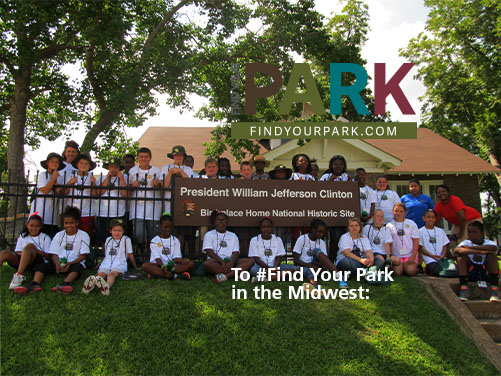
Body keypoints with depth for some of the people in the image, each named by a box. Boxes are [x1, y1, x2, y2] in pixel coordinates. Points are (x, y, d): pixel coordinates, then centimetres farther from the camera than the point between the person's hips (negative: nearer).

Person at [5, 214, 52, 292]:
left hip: (39, 261, -4)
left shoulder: (45, 238, 12)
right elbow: (17, 252, 15)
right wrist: (22, 254, -9)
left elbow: (48, 256, 2)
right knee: (5, 253, -22)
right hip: (21, 261, 4)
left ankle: (19, 275, -44)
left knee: (28, 247, -33)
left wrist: (35, 250, -13)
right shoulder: (23, 236, 22)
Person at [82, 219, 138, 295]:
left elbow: (130, 255, 18)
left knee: (112, 274, -38)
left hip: (119, 263, -3)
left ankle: (107, 286, -71)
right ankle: (91, 284, -64)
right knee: (101, 273, -32)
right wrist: (101, 263, 33)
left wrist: (135, 267, 21)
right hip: (107, 262, 3)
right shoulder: (108, 239, 25)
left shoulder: (126, 239, 13)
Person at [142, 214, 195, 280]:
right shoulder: (155, 241, 5)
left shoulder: (175, 240, 14)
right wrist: (163, 267, -30)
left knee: (191, 263, -22)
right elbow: (157, 258, -8)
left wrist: (180, 260, -24)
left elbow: (176, 257, 2)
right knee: (145, 265, -32)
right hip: (159, 266, -2)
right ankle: (175, 275, -43)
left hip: (172, 266, 2)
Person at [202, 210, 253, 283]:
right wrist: (222, 262, -20)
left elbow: (235, 252, 4)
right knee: (207, 264, -37)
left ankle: (225, 276, -39)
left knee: (250, 261, -22)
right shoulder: (209, 235, 12)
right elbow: (209, 252, -4)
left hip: (230, 261, 3)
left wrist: (231, 262, -19)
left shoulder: (233, 236, 19)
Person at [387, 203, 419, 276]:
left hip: (410, 255, 0)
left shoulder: (411, 224, 8)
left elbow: (416, 241, 4)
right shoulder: (389, 225, 7)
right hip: (396, 255, 0)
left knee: (411, 271, -21)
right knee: (397, 272, -20)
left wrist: (413, 256, -7)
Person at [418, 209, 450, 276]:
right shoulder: (420, 231, 3)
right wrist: (432, 256, -12)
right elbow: (420, 248, -1)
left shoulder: (440, 231, 16)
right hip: (430, 259, -4)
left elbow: (445, 246, 13)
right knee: (439, 272, -31)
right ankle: (428, 269, 3)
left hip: (441, 258, 5)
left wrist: (442, 255, -7)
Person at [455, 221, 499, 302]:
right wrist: (479, 252, -36)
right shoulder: (466, 243, -1)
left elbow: (494, 248, -30)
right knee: (461, 256, -21)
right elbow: (456, 250, -27)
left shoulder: (489, 243, -1)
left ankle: (494, 287, -26)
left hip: (487, 273, -1)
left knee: (491, 255, -23)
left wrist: (470, 247, -25)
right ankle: (463, 287, -26)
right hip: (470, 273, 1)